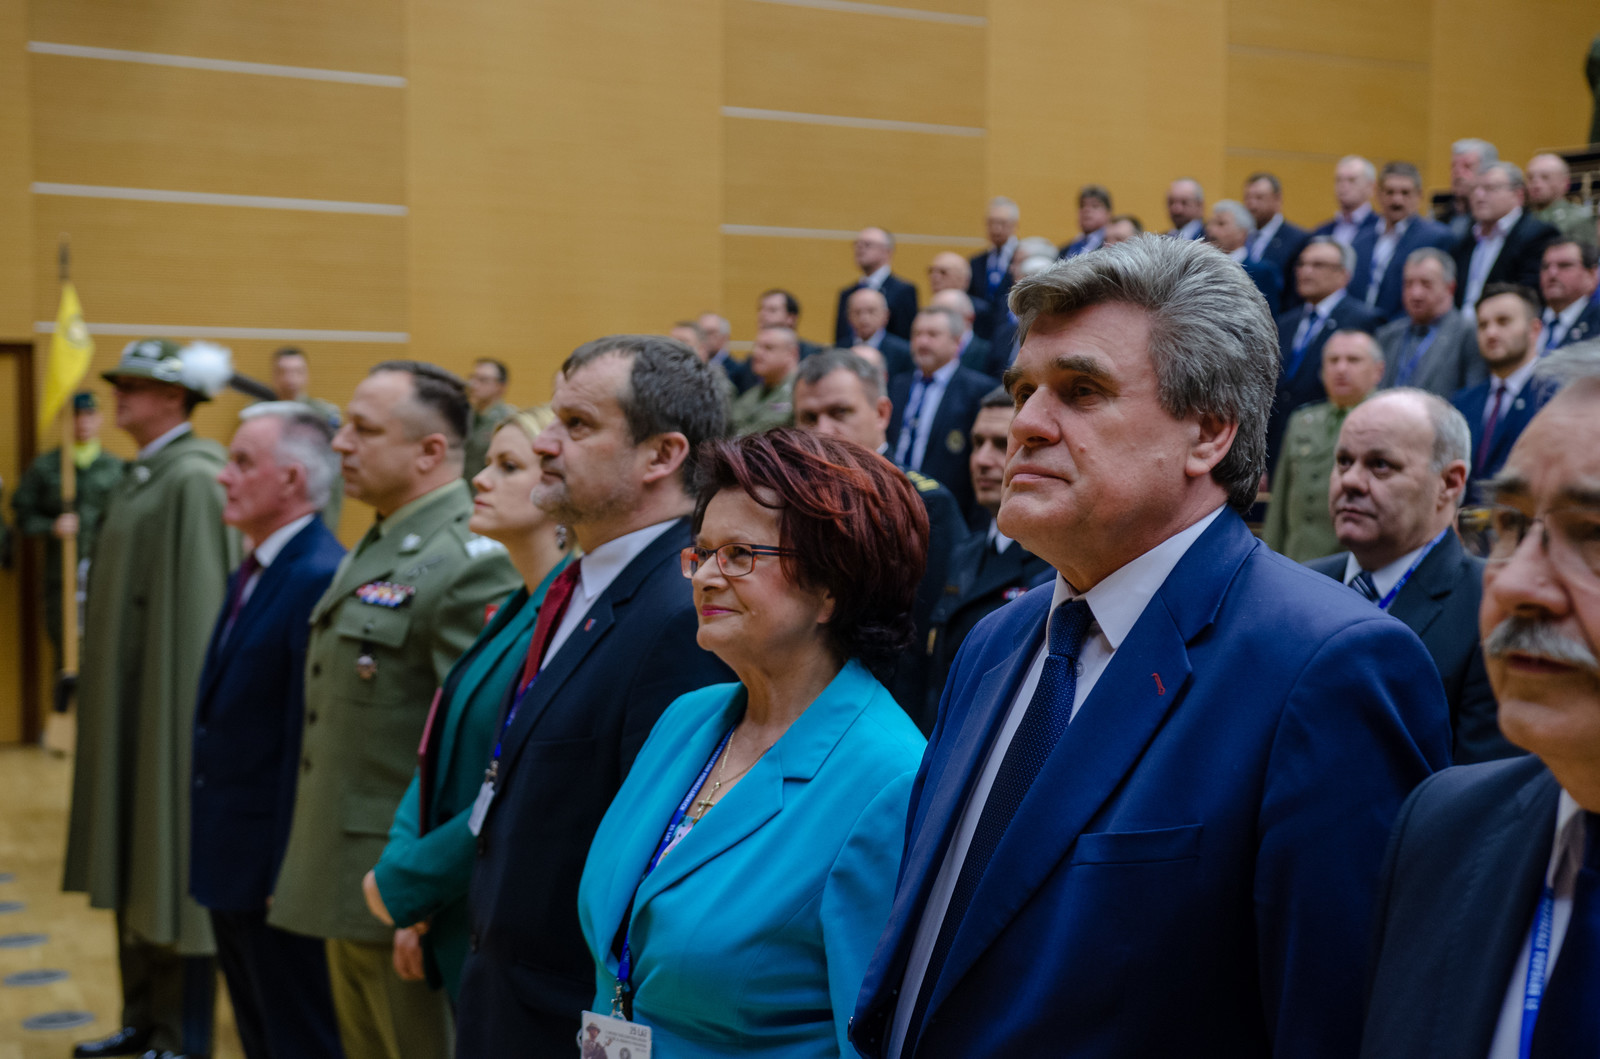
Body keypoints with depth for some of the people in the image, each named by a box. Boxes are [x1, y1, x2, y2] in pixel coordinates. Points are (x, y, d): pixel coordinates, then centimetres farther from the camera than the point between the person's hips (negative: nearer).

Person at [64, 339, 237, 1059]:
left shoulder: (193, 480, -16)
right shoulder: (137, 477, 12)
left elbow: (200, 608, -20)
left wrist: (188, 713, -21)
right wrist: (98, 694, 16)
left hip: (170, 701, -9)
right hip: (123, 702, 9)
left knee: (176, 859, -1)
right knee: (133, 859, 15)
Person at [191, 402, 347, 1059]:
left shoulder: (320, 579, -21)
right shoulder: (252, 574, 11)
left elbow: (309, 741, -22)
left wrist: (287, 874, -20)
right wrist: (209, 852, 14)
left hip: (274, 864, -10)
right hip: (229, 860, 10)